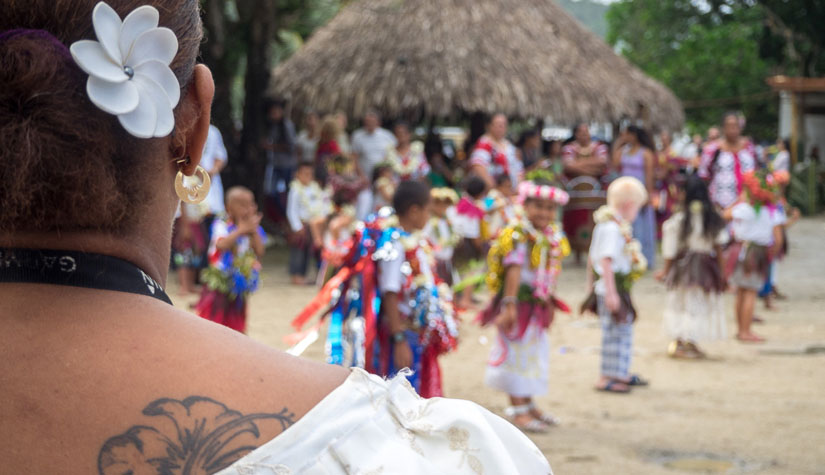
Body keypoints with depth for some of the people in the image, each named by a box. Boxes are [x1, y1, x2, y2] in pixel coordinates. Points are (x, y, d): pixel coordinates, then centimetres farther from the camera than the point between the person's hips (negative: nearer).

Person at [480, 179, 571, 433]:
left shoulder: (553, 237, 9)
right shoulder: (518, 236, -17)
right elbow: (514, 269, -23)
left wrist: (549, 303, 19)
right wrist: (510, 304, -28)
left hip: (538, 305, 9)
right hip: (520, 301, -9)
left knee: (535, 353, 17)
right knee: (517, 354, -2)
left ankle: (528, 405, 30)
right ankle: (518, 411, 4)